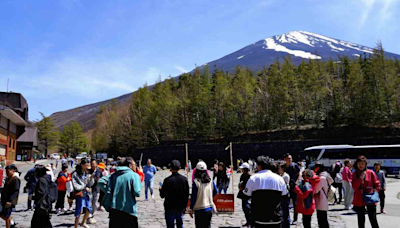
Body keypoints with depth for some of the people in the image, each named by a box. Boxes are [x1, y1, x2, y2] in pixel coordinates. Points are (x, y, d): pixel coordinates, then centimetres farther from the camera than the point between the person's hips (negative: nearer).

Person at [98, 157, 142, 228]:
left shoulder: (114, 174, 7)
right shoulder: (134, 175, -9)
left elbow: (100, 182, 2)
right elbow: (137, 193, -16)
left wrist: (109, 191, 5)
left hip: (114, 210, 5)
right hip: (128, 211, -5)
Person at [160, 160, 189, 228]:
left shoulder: (167, 180, -17)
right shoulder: (184, 179, -5)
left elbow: (162, 195, -10)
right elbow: (187, 195, 1)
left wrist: (160, 189, 11)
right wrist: (185, 206, 13)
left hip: (170, 208, -3)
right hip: (180, 207, 4)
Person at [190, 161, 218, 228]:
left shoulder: (196, 181, -14)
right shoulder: (210, 181, -1)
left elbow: (193, 196, -11)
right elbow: (215, 192, 11)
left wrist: (191, 209, -1)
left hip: (199, 209, -4)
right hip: (209, 208, 4)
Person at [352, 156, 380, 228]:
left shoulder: (371, 172, -2)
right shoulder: (354, 174, 3)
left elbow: (377, 184, 4)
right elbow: (354, 187, -7)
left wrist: (374, 193, -9)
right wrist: (361, 178, -15)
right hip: (359, 200, 2)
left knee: (373, 219, -2)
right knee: (361, 220, 13)